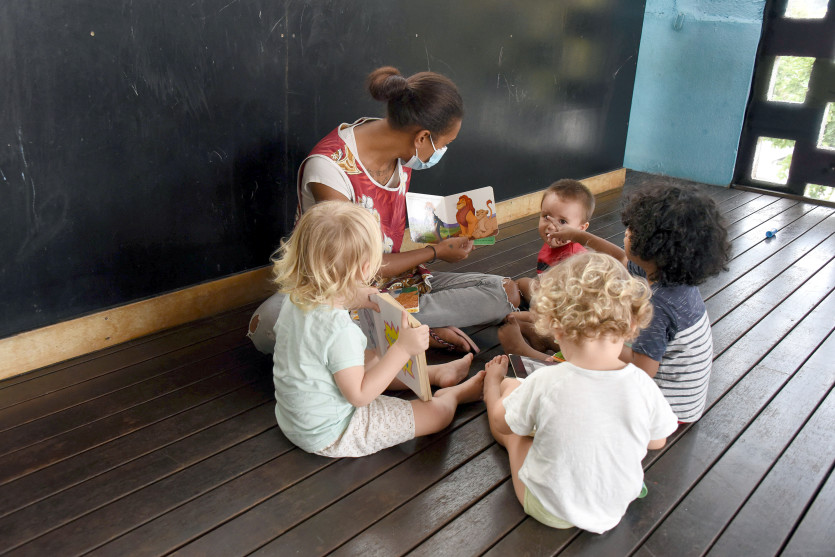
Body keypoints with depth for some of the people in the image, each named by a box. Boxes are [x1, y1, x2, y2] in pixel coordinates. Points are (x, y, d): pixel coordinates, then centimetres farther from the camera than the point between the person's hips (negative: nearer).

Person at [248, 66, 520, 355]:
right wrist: (436, 251, -12)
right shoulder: (330, 167, -26)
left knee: (506, 292, -11)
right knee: (266, 324, -38)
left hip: (398, 279, 6)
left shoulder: (403, 150, -4)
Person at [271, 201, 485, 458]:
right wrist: (403, 349, -29)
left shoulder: (295, 297, -10)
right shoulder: (339, 328, -37)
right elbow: (359, 395, -28)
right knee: (438, 412, 1)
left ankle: (436, 373, 46)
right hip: (329, 436, -9)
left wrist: (360, 297, 2)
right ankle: (452, 395, 35)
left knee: (372, 358, 29)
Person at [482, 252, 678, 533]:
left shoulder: (544, 383, -30)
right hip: (615, 510, 3)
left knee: (509, 386, 9)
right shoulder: (642, 385, -23)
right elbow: (657, 441, -2)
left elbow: (501, 423, -9)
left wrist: (494, 380, 12)